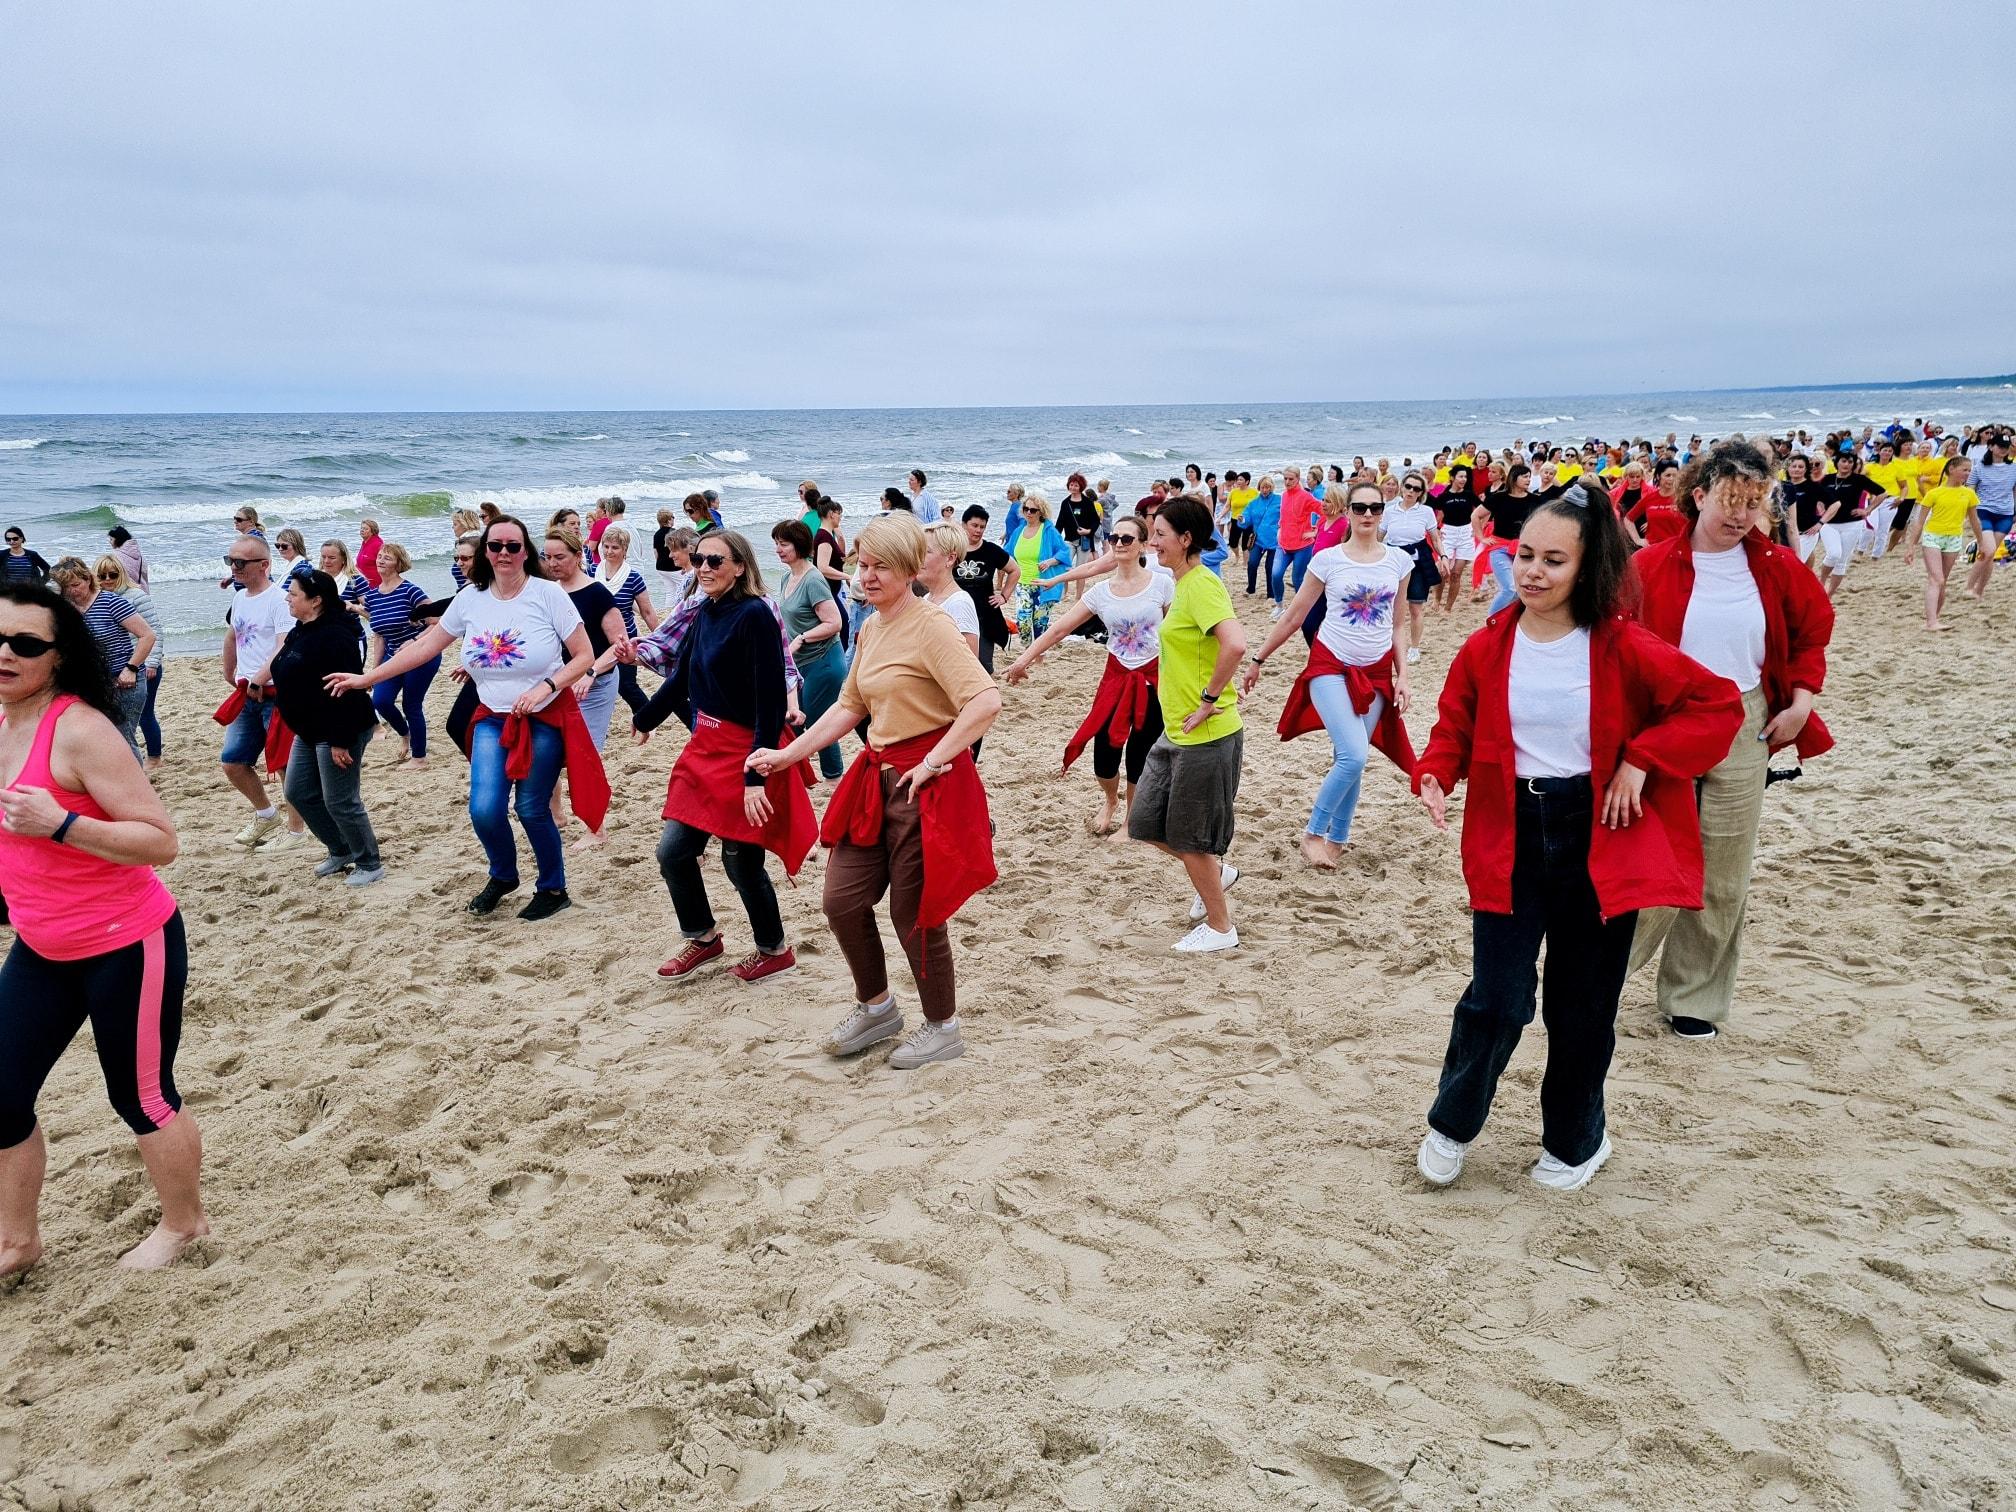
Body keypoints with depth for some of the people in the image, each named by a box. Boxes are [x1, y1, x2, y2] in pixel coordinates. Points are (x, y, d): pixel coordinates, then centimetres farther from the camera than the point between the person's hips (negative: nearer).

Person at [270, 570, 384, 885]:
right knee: (298, 792, 15)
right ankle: (340, 852, 29)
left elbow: (344, 692, -26)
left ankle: (370, 864, 12)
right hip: (310, 732, 11)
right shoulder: (302, 631, 10)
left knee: (340, 802, -4)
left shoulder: (333, 636, -22)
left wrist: (340, 741, -26)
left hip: (337, 732, -11)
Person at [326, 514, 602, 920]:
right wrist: (365, 678, 8)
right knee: (484, 810, -8)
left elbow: (584, 656, -9)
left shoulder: (548, 594, -11)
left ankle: (553, 889, 23)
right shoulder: (471, 598, 0)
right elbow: (424, 646, 8)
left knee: (531, 809, -1)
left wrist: (544, 687, -22)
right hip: (494, 719, 3)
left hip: (545, 719, -3)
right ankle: (503, 876, 22)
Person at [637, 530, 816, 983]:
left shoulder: (754, 616, -17)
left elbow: (770, 701, -21)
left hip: (746, 753, -8)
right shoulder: (706, 614, 6)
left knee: (741, 861, 3)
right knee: (673, 852, 9)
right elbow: (681, 677, 22)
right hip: (706, 747, 8)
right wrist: (645, 720, 35)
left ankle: (774, 949, 25)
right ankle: (703, 937, 30)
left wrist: (757, 776, -25)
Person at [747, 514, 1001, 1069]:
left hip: (925, 784, -8)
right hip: (876, 778, 8)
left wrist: (932, 762, -23)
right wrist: (788, 754, 13)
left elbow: (986, 701, -27)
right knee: (842, 901, 10)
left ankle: (943, 1028, 24)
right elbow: (849, 707, 20)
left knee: (913, 912, 3)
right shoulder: (870, 631, 11)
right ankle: (876, 1007, 33)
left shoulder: (930, 627, -16)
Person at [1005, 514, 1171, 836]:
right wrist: (1023, 659, -3)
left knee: (1140, 755, 2)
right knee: (1104, 750, -2)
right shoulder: (1100, 592, 0)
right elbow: (1059, 629, 1)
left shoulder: (1161, 585, -7)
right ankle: (1110, 802, 31)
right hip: (1116, 677, 2)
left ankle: (1132, 818, 24)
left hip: (1154, 677, -2)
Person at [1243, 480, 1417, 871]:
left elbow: (1398, 623, 11)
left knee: (1348, 759, 5)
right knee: (1354, 756, -17)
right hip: (1331, 666, -3)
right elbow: (1293, 617, 1)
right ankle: (1312, 833, 0)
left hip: (1376, 672, 3)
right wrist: (1258, 661, 4)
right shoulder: (1327, 559, -6)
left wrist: (1402, 676, 4)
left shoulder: (1399, 560, 3)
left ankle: (1337, 839, 22)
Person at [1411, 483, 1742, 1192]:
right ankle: (1451, 1125, 23)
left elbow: (1717, 703, -4)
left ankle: (1574, 1140, 35)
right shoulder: (1487, 648, -3)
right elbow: (1454, 731, 6)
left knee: (1584, 1005, 11)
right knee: (1497, 999, -2)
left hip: (1600, 840, 0)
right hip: (1512, 840, 1)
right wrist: (1434, 776, -14)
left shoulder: (1623, 648, -8)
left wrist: (1641, 762, -13)